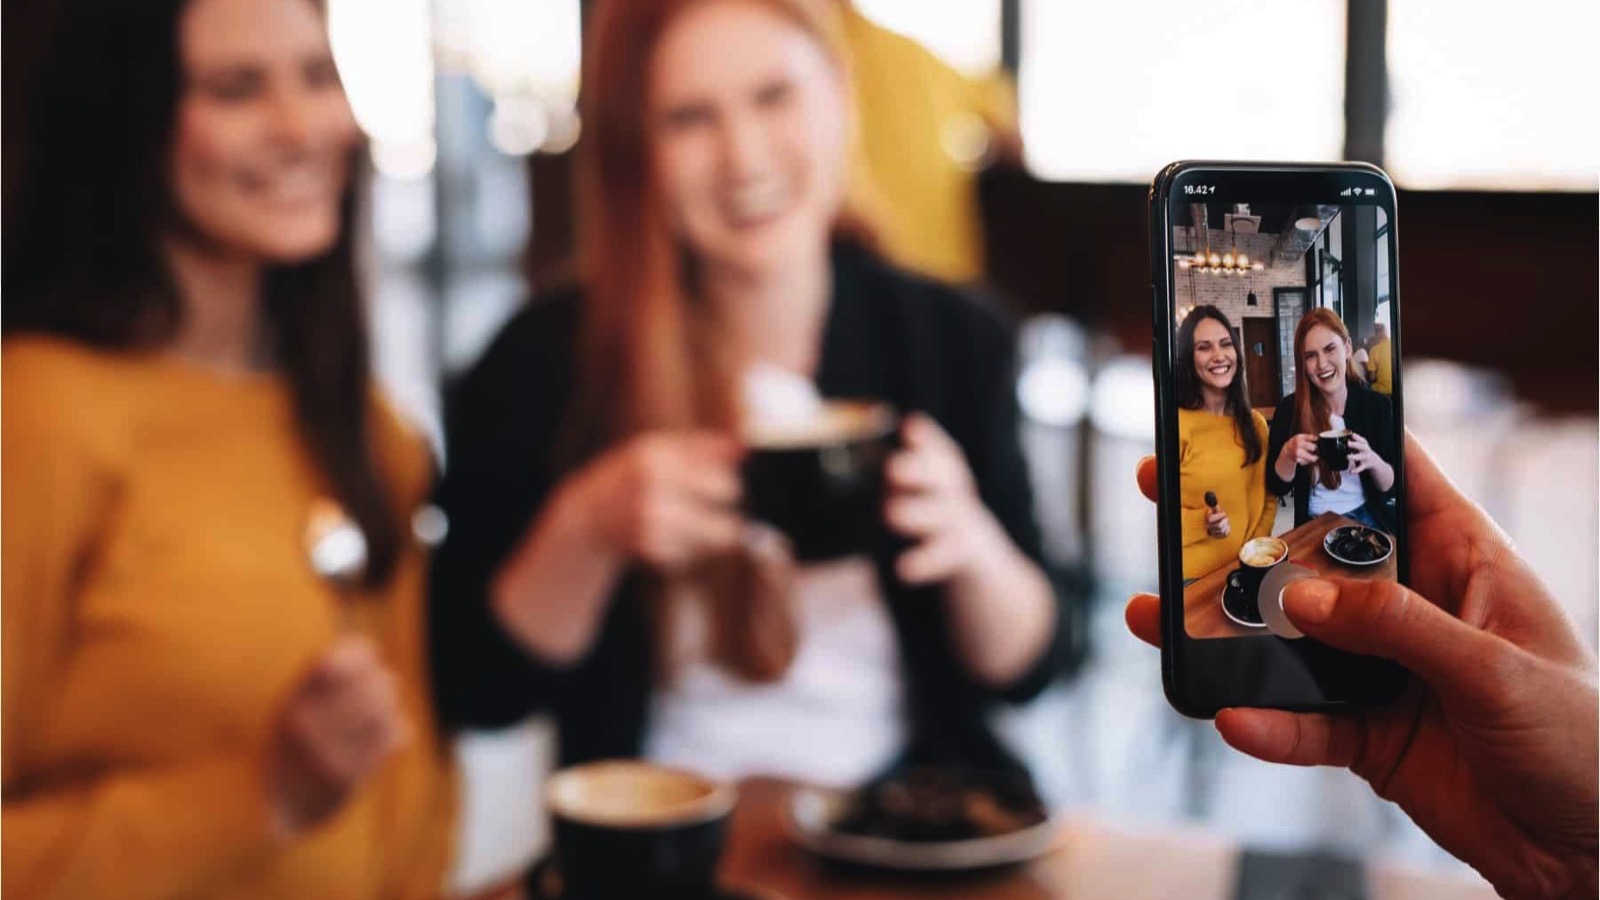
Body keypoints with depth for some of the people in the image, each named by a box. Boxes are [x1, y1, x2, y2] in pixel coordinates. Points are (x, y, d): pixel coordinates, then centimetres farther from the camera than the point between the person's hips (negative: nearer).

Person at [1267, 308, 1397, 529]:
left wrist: (1374, 462, -19)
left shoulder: (1378, 406, -2)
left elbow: (1391, 488, 1)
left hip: (1367, 519, 1)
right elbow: (1276, 487, -1)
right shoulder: (1289, 409, -4)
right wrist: (1288, 455, -20)